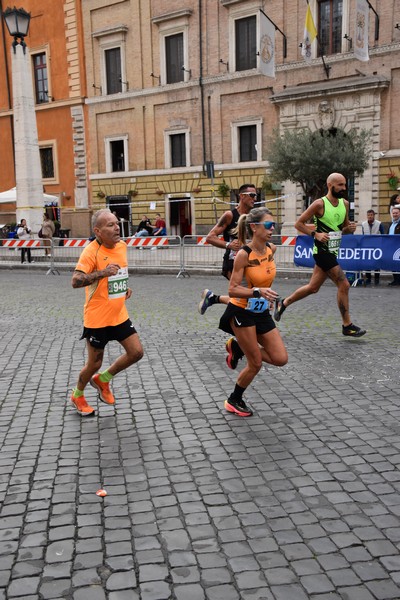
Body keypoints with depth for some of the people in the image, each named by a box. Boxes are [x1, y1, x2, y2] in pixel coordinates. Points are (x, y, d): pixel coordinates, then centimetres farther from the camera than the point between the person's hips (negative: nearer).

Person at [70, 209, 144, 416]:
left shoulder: (122, 245, 3)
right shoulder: (91, 251, -19)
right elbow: (75, 281, -28)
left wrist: (125, 287, 8)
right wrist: (102, 272, -38)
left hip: (119, 315, 6)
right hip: (97, 318, -6)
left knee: (136, 352, 4)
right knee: (95, 363, 7)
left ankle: (102, 379, 27)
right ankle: (77, 395, 35)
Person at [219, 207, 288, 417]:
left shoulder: (272, 249, -2)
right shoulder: (243, 254, -21)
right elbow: (232, 290, -21)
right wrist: (258, 291, -35)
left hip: (262, 313, 7)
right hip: (242, 313, -6)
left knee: (280, 359, 3)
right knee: (256, 364, 0)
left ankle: (240, 347, 24)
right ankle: (234, 401, 24)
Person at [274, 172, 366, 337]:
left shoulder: (345, 203, 9)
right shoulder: (320, 204, -12)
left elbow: (344, 227, 21)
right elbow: (298, 223, -8)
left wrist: (350, 228, -2)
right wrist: (316, 234, -20)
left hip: (332, 251, 8)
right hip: (322, 250, -8)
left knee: (313, 288, 14)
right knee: (344, 285, -10)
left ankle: (283, 303, 31)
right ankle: (347, 326, 1)